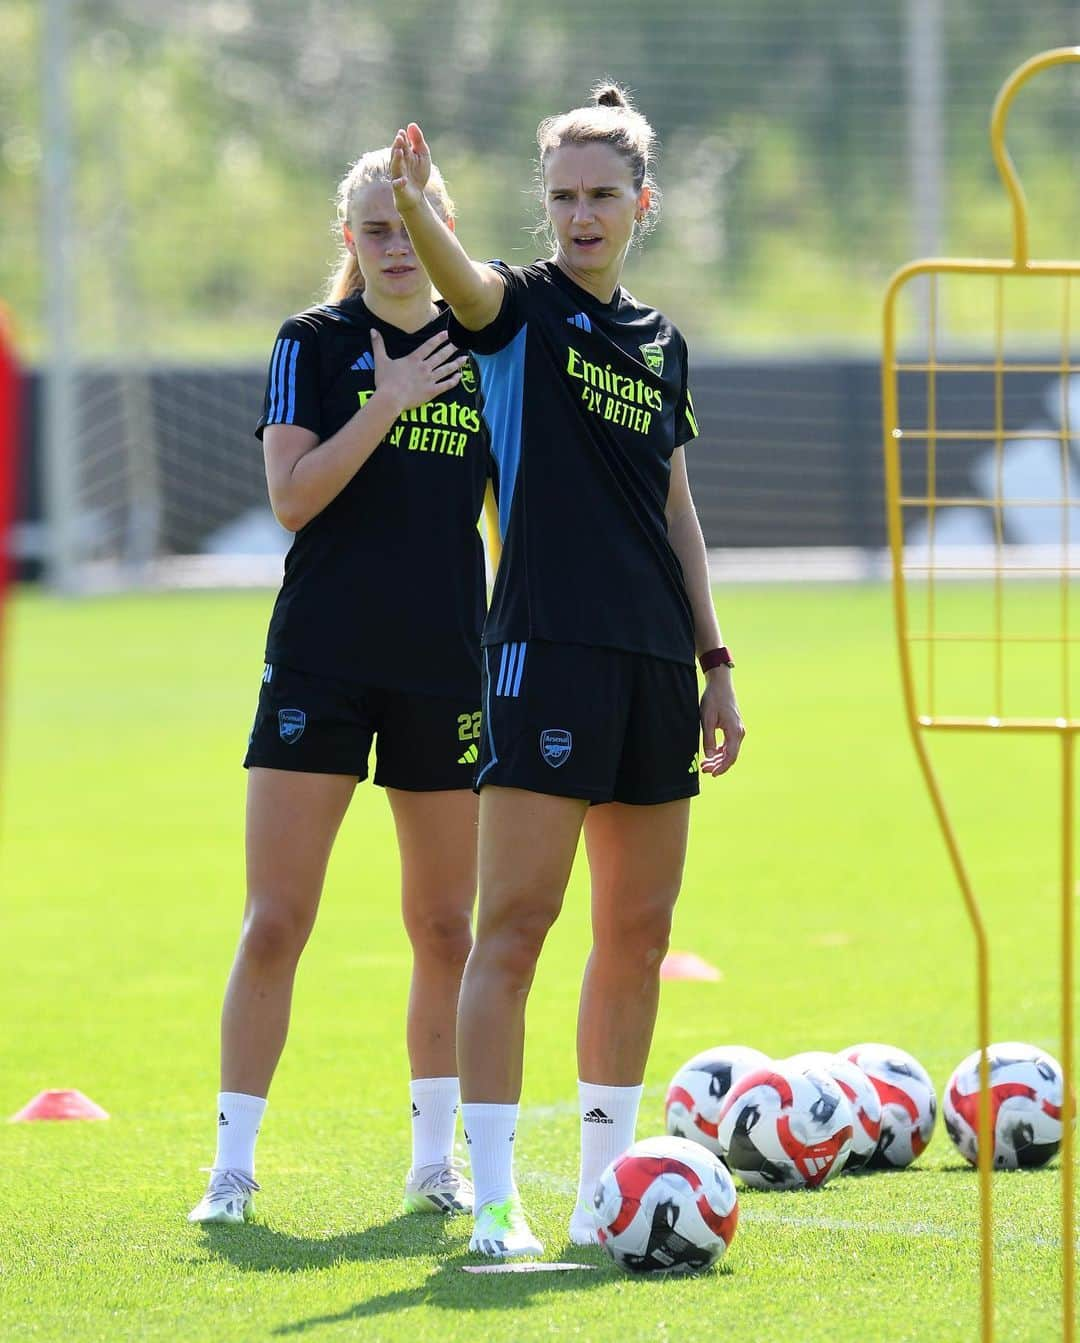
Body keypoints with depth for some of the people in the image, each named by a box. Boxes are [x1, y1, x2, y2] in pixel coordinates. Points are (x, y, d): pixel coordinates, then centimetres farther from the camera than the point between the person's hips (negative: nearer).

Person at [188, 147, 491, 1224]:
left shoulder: (480, 352, 9)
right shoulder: (315, 345, 0)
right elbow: (292, 495, -11)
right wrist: (388, 401, -18)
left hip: (445, 670, 3)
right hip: (322, 664, -3)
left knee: (445, 928, 8)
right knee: (274, 923, -6)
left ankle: (436, 1157, 19)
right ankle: (233, 1163, -1)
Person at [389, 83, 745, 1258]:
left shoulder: (660, 343, 17)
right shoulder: (521, 307, 0)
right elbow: (459, 280, -24)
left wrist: (713, 663, 19)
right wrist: (413, 201, -46)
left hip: (653, 663, 6)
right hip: (546, 651, -6)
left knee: (638, 936, 9)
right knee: (514, 924, -10)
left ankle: (605, 1184, 19)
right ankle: (494, 1203, -10)